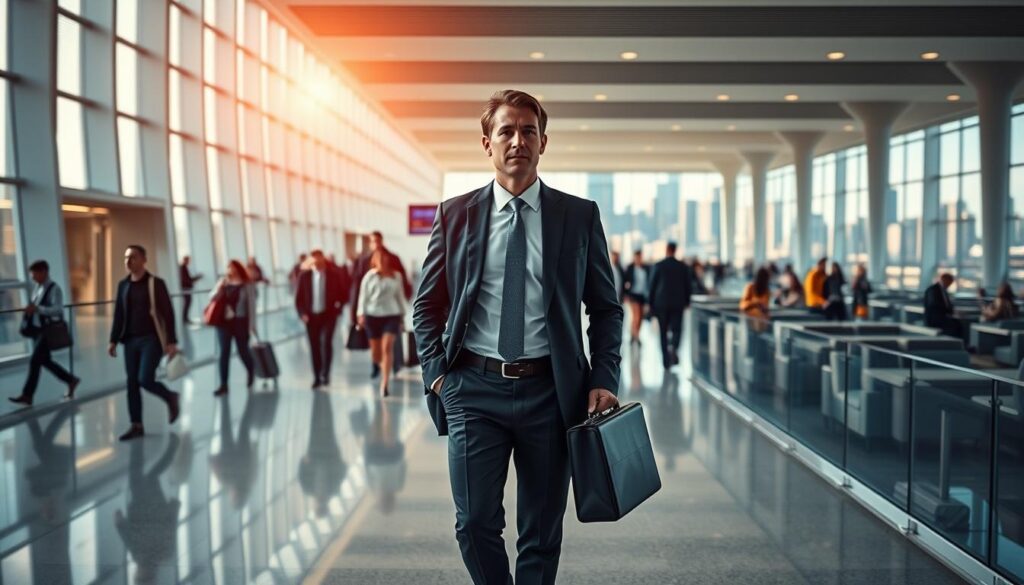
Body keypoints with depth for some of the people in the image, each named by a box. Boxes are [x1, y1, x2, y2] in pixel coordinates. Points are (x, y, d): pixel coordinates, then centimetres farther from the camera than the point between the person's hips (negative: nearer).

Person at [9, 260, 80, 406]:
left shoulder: (54, 289, -14)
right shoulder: (38, 288, 12)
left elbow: (58, 309, -25)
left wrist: (38, 309, -35)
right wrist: (30, 309, 3)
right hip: (37, 329, 9)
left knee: (34, 361, -9)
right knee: (45, 360, 15)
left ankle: (26, 395, -4)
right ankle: (71, 380, 29)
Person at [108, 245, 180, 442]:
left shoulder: (155, 283, -7)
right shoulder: (123, 285, 9)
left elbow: (168, 313, -8)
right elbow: (118, 315, 14)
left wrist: (171, 341, -13)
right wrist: (113, 340, 9)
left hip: (151, 339, -5)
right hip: (131, 341, 5)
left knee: (145, 379, -15)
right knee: (132, 383, 4)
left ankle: (171, 398, 14)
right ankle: (136, 426, 12)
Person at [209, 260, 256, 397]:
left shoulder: (247, 285, -2)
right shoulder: (222, 282, 9)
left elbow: (251, 305, -4)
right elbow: (212, 299, 5)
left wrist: (252, 324, -9)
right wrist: (219, 289, -13)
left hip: (240, 322, -3)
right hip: (224, 322, 3)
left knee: (243, 350, 8)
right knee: (223, 353, -3)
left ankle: (251, 373, 39)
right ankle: (223, 385, -2)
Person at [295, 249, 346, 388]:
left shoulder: (333, 275, -1)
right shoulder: (304, 276, 1)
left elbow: (341, 294, 6)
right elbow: (299, 297, 4)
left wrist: (338, 307, -9)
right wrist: (302, 313, -6)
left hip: (328, 315, -2)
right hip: (311, 316, 2)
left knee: (326, 342, -18)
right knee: (314, 346, 4)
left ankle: (325, 374, -6)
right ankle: (317, 377, 13)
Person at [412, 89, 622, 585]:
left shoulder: (580, 215, 3)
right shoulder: (455, 214, 5)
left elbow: (606, 307, 7)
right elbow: (427, 306, 10)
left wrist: (603, 379, -4)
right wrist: (437, 372, -1)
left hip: (550, 390, 0)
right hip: (474, 389, 0)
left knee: (543, 531, 11)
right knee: (475, 524, 2)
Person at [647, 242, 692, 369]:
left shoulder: (658, 266, -3)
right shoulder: (683, 266, 2)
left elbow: (653, 285, -1)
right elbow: (687, 286, 6)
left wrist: (651, 304, 6)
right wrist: (687, 301, 18)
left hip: (661, 303, 0)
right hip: (678, 303, 0)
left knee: (663, 332, 8)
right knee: (676, 329, 3)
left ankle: (666, 360, 9)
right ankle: (674, 348, -26)